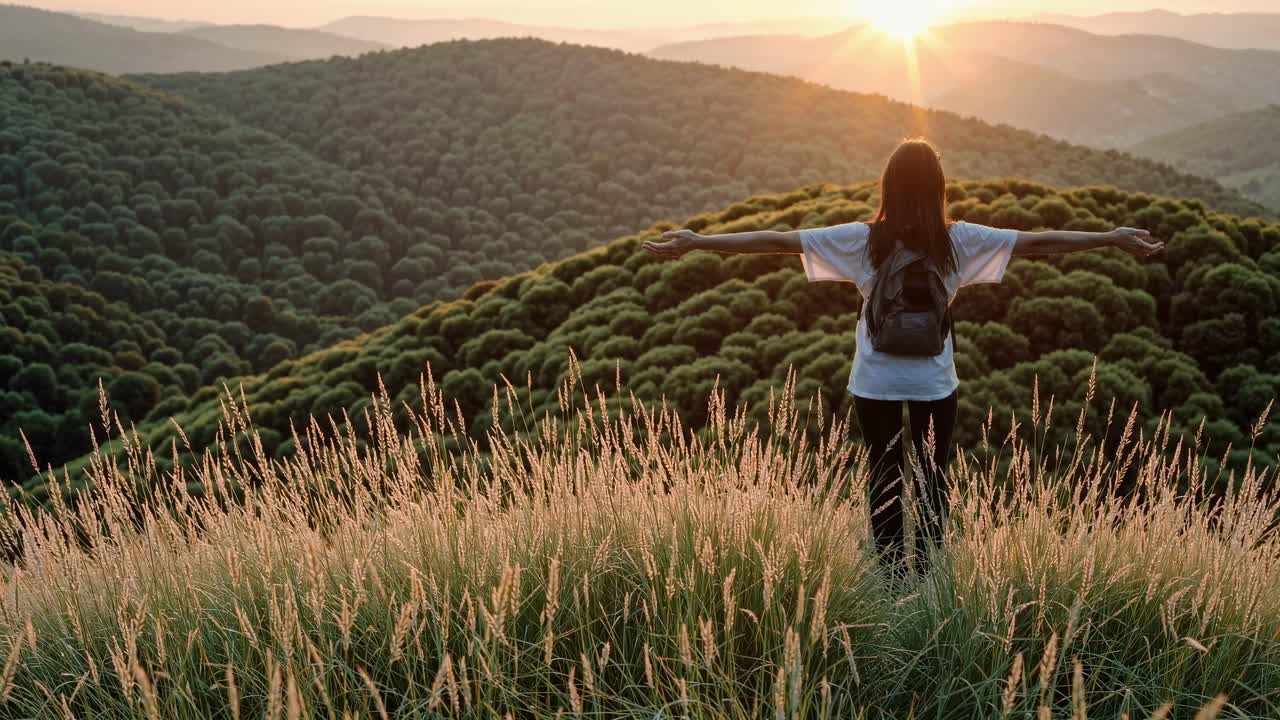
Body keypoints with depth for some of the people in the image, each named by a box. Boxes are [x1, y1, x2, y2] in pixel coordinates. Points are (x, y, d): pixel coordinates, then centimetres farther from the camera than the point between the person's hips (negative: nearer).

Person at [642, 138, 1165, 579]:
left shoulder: (863, 240, -10)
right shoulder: (960, 241, -9)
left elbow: (776, 240, -11)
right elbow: (1040, 241, -5)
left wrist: (698, 242, -9)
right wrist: (1113, 239, 3)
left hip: (876, 381, 0)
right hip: (935, 381, 0)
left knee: (884, 483, 11)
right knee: (933, 481, 14)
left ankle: (892, 581, 17)